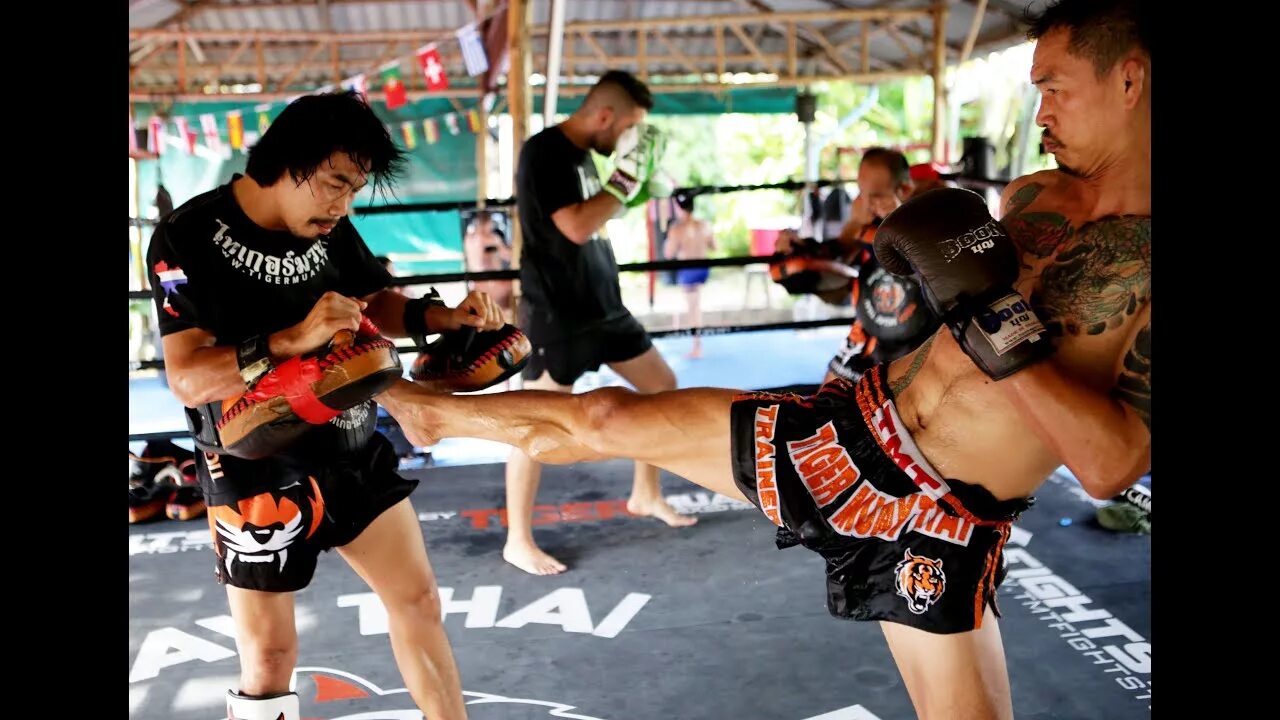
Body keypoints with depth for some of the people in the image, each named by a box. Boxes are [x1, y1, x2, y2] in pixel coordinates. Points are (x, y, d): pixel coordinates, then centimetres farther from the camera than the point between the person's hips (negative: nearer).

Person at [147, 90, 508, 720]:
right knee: (268, 659, 5)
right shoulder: (189, 239, -17)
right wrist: (293, 340, -39)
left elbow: (378, 300, 12)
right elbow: (187, 379, -24)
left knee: (418, 602, 13)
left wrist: (443, 318, -9)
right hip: (258, 474, -5)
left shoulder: (329, 227, -3)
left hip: (354, 453, 5)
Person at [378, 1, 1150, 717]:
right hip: (838, 434, 4)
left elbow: (1112, 467, -27)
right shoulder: (1031, 197, 2)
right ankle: (427, 408, 29)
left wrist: (1002, 326, -31)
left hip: (936, 530, -4)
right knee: (605, 417, 5)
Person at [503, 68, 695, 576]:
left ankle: (646, 494, 30)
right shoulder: (544, 152, -16)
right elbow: (576, 228, -26)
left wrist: (637, 183, 10)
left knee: (663, 385, 15)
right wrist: (628, 172, -20)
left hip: (602, 304, 9)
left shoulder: (582, 153, 10)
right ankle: (518, 542, 8)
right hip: (556, 313, -9)